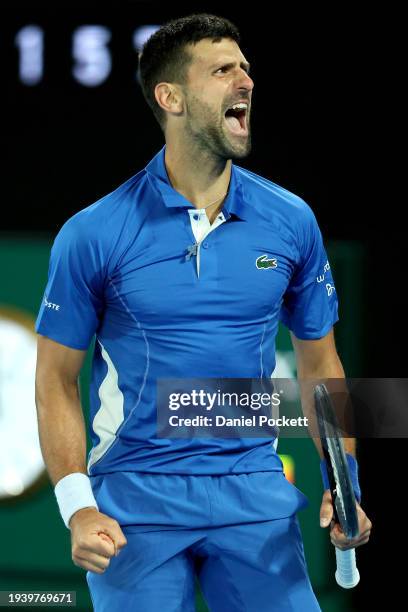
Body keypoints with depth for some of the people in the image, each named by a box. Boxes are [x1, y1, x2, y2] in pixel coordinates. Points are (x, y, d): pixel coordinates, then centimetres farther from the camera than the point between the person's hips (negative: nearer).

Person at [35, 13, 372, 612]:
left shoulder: (291, 222, 3)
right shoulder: (93, 235, -5)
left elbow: (319, 363, 12)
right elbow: (57, 381, 1)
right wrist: (78, 509, -9)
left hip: (255, 494, 2)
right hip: (136, 499, -2)